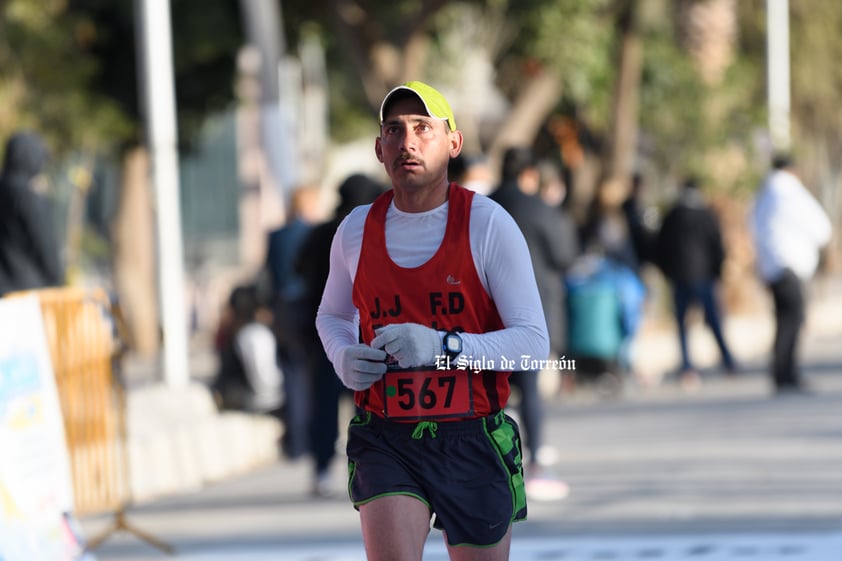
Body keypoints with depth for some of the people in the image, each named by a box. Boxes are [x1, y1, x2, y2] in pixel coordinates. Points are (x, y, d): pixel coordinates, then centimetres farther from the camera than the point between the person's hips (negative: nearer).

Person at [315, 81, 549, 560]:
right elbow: (331, 315, 23)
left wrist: (445, 347, -25)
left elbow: (534, 342, -10)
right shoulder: (357, 230, 3)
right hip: (386, 443, 1)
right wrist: (344, 357, -1)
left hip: (472, 443, -1)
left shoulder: (488, 224, -7)